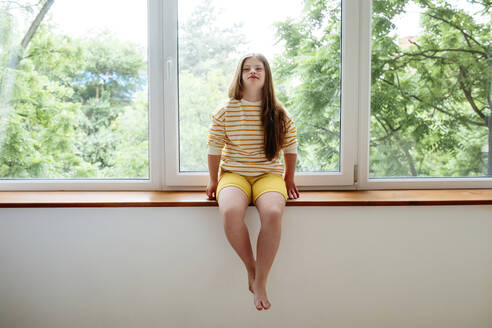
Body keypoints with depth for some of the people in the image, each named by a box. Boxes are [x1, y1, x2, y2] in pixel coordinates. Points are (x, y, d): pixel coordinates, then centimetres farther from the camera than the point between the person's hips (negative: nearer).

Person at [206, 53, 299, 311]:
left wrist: (289, 179, 19)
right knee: (230, 213, -34)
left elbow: (290, 148, 14)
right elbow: (214, 149, 7)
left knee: (272, 213, -34)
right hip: (234, 174, 0)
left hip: (269, 175, 0)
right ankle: (250, 268, -7)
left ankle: (261, 282, -16)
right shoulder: (224, 111, 0)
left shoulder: (279, 114, 4)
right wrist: (213, 181, 12)